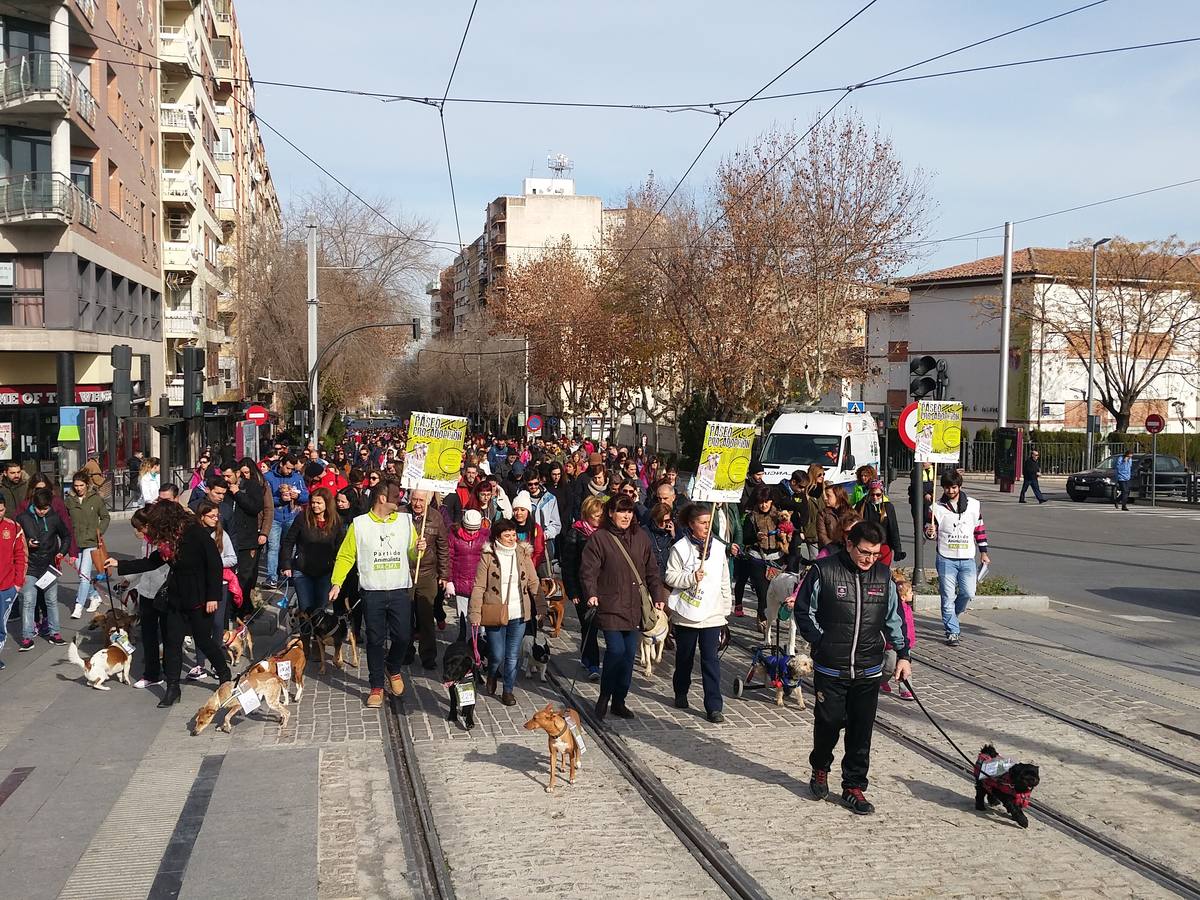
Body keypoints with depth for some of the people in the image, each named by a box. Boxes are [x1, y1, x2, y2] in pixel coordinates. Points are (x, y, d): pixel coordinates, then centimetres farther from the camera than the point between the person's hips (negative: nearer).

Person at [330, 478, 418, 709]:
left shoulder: (405, 521, 5)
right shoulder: (359, 525, -1)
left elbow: (412, 556, 11)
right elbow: (345, 556, 2)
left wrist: (418, 550, -11)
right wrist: (337, 583, -5)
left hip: (400, 590, 2)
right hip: (372, 592, -2)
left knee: (403, 636, 2)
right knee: (375, 640, 5)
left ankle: (393, 669, 31)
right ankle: (377, 686, 17)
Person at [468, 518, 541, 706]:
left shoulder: (523, 554, 2)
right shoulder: (488, 556, -6)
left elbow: (533, 583, 8)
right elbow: (479, 586, -7)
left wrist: (540, 606, 5)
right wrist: (475, 613, -12)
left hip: (518, 614, 2)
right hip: (495, 613, -2)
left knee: (513, 656, 7)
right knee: (497, 655, 5)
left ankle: (508, 691, 23)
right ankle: (492, 677, 37)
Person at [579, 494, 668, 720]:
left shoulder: (640, 537, 11)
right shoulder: (599, 538, -3)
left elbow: (651, 570, 16)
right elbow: (588, 570, -8)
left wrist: (658, 596, 8)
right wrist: (591, 593, -22)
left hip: (635, 607, 5)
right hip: (610, 606, -5)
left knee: (629, 653, 7)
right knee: (616, 650, -13)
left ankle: (619, 700, 20)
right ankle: (604, 696, 9)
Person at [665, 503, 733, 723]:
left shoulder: (718, 547, 5)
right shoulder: (680, 548, -5)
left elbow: (724, 581, 11)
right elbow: (670, 577, -7)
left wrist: (727, 607, 10)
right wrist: (691, 577, -21)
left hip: (712, 613, 1)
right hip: (686, 612, -1)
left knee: (711, 659, -4)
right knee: (684, 656, 14)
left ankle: (714, 707, -3)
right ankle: (681, 693, 36)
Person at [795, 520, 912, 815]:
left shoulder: (883, 575, 6)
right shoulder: (823, 571, -8)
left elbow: (893, 617, 16)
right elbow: (804, 612, -1)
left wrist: (902, 653, 11)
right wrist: (822, 643, -7)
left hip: (869, 670, 3)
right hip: (830, 669, -3)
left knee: (862, 730, 4)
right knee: (829, 722, 8)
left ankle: (853, 788, 17)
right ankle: (820, 768, 36)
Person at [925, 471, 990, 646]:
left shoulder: (973, 505, 5)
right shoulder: (937, 508, -1)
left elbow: (979, 529, 14)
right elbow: (930, 530, 8)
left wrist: (983, 552, 13)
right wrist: (929, 532, -17)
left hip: (967, 559, 2)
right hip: (946, 559, -2)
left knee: (968, 593, -1)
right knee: (948, 597, -3)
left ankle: (951, 614, 29)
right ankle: (952, 632, 7)